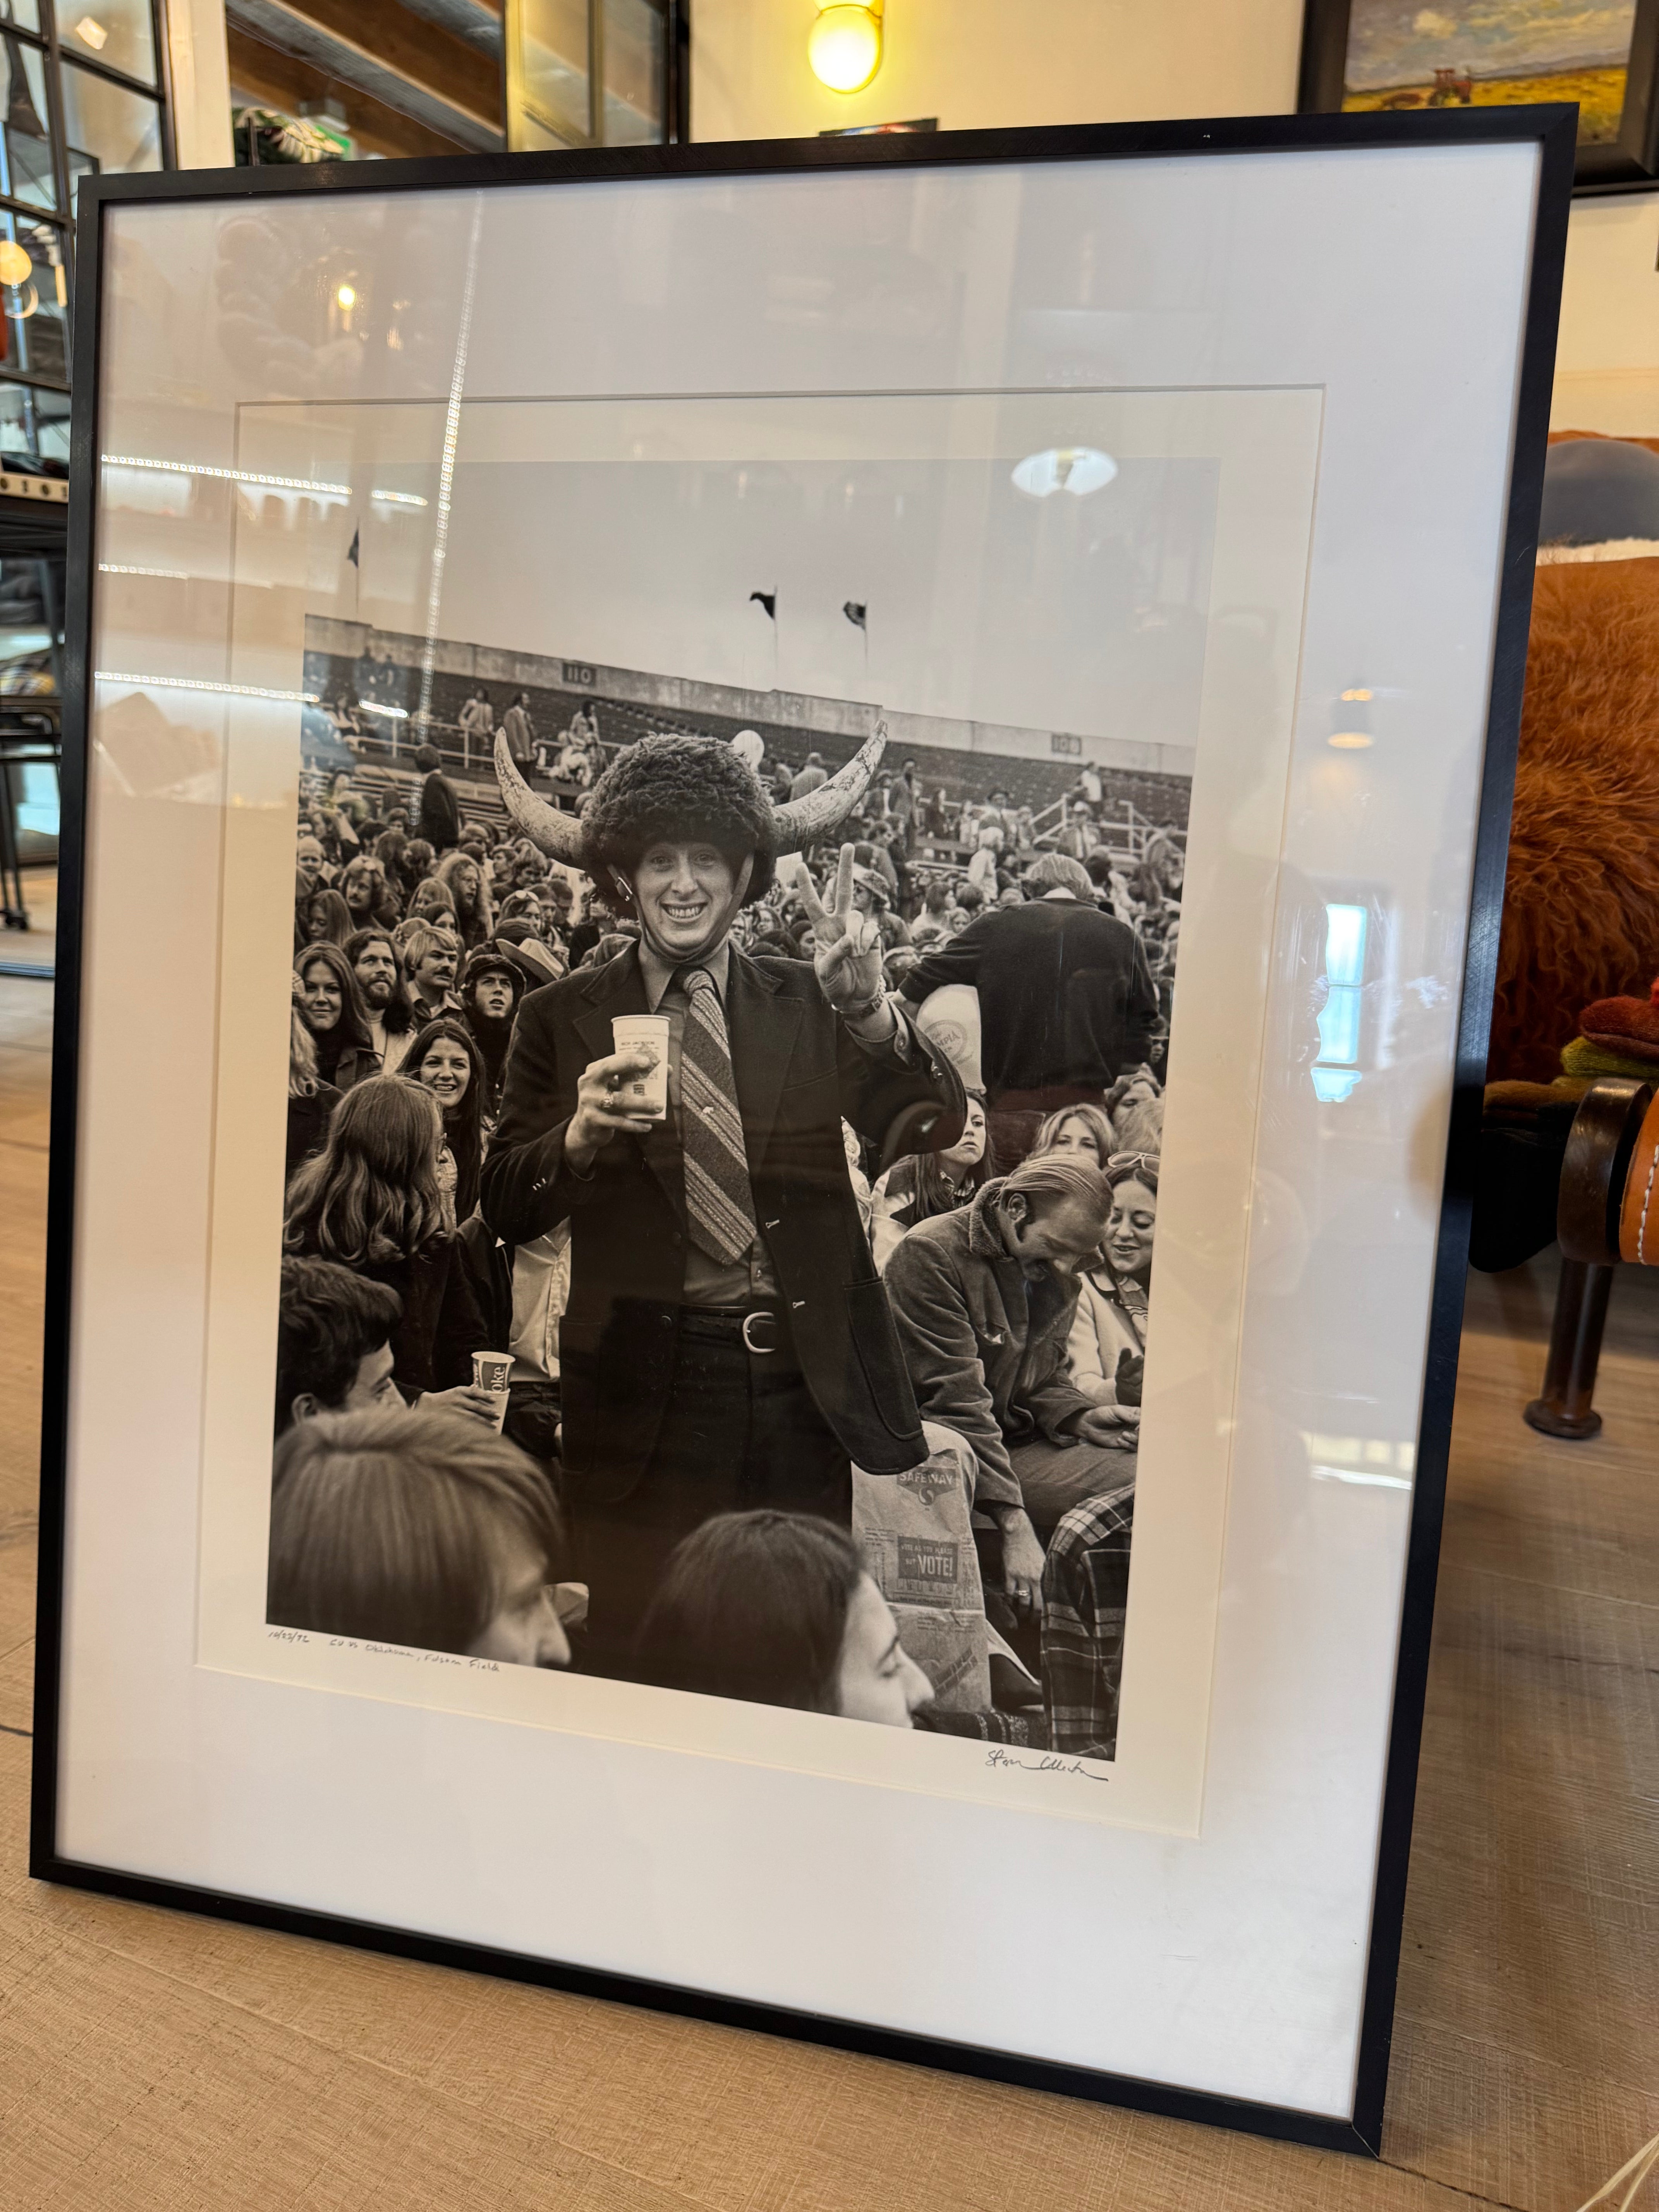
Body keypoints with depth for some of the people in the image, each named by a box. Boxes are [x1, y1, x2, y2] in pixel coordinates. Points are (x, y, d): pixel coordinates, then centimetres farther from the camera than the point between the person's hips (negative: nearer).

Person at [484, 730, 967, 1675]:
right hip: (642, 1384, -1)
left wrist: (870, 1010, -22)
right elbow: (506, 1210, 0)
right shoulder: (562, 1018, 3)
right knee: (635, 1648, 12)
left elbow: (936, 1126, -5)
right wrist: (580, 1134, -20)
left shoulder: (808, 1005, 4)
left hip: (800, 1381, 1)